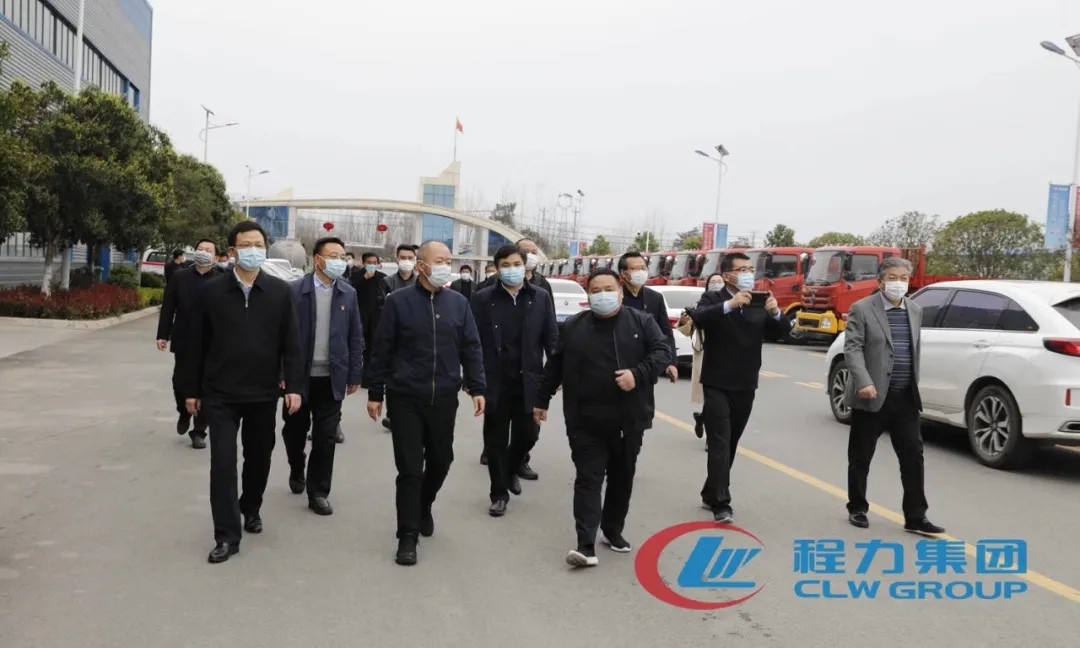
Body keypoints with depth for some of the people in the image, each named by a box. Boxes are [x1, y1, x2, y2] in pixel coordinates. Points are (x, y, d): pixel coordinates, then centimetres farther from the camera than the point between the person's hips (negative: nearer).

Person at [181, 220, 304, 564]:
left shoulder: (280, 291, -1)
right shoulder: (212, 290, -2)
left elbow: (291, 343, -1)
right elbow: (198, 343, 2)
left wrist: (294, 386, -7)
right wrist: (192, 389, 3)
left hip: (263, 392, 1)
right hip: (220, 393, -1)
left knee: (259, 457, 15)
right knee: (222, 462, -4)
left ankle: (251, 509, 40)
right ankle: (227, 535, 4)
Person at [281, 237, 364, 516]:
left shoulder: (348, 293, 2)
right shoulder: (295, 290, -6)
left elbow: (355, 337, 4)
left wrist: (354, 375, 2)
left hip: (332, 377, 1)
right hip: (300, 375, -1)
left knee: (326, 438, 3)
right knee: (295, 430, 15)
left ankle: (318, 493, 13)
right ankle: (296, 472, 41)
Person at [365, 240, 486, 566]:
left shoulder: (459, 303, 4)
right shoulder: (399, 301, -4)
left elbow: (471, 348, 7)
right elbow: (382, 351, -1)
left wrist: (477, 388, 0)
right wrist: (375, 393, -1)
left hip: (444, 399, 3)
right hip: (405, 398, -3)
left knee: (440, 460, 15)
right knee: (410, 468, -1)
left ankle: (424, 507, 42)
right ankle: (408, 536, 9)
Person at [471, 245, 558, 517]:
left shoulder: (541, 297, 2)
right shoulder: (483, 298, -3)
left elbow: (551, 338, 2)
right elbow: (474, 341, -3)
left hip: (529, 381, 2)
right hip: (495, 382, -1)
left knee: (528, 434, 9)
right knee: (496, 441, 7)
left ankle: (511, 470, 40)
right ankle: (499, 494, 22)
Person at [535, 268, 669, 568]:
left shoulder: (641, 322, 2)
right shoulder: (573, 326, 5)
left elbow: (662, 351, -4)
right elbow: (554, 366, 11)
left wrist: (638, 374, -20)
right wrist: (542, 400, 13)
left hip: (629, 420, 1)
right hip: (586, 422, -1)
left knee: (622, 479, 14)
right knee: (588, 480, -4)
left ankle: (613, 530, 32)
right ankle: (586, 546, -6)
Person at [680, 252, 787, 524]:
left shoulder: (760, 303, 8)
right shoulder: (713, 299, -5)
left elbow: (779, 333, -1)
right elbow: (698, 318, -25)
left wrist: (775, 313, -22)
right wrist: (730, 304, -37)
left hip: (745, 386, 5)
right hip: (717, 385, -5)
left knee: (730, 444, 13)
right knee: (720, 444, -8)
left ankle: (711, 494, 27)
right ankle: (721, 503, -7)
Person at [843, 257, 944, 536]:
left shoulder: (916, 310, 12)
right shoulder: (862, 309, -6)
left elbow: (915, 350, 18)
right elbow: (852, 348, -13)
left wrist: (914, 385, 17)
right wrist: (864, 382, -25)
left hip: (905, 398, 4)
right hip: (872, 397, -4)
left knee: (913, 457, 2)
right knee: (861, 457, 7)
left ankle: (916, 517, 9)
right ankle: (857, 509, 22)